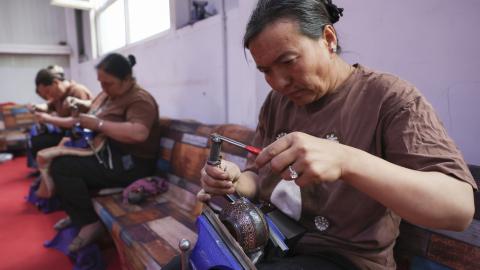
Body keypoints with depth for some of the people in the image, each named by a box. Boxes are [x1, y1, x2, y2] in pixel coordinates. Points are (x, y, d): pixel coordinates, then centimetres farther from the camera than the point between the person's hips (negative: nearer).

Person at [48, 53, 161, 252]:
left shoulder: (139, 100, -17)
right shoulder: (107, 94, 11)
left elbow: (138, 133, -35)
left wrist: (97, 124, -27)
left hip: (130, 165, -10)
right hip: (106, 155, 10)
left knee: (62, 166, -18)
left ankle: (89, 222, -6)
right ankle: (77, 214, 17)